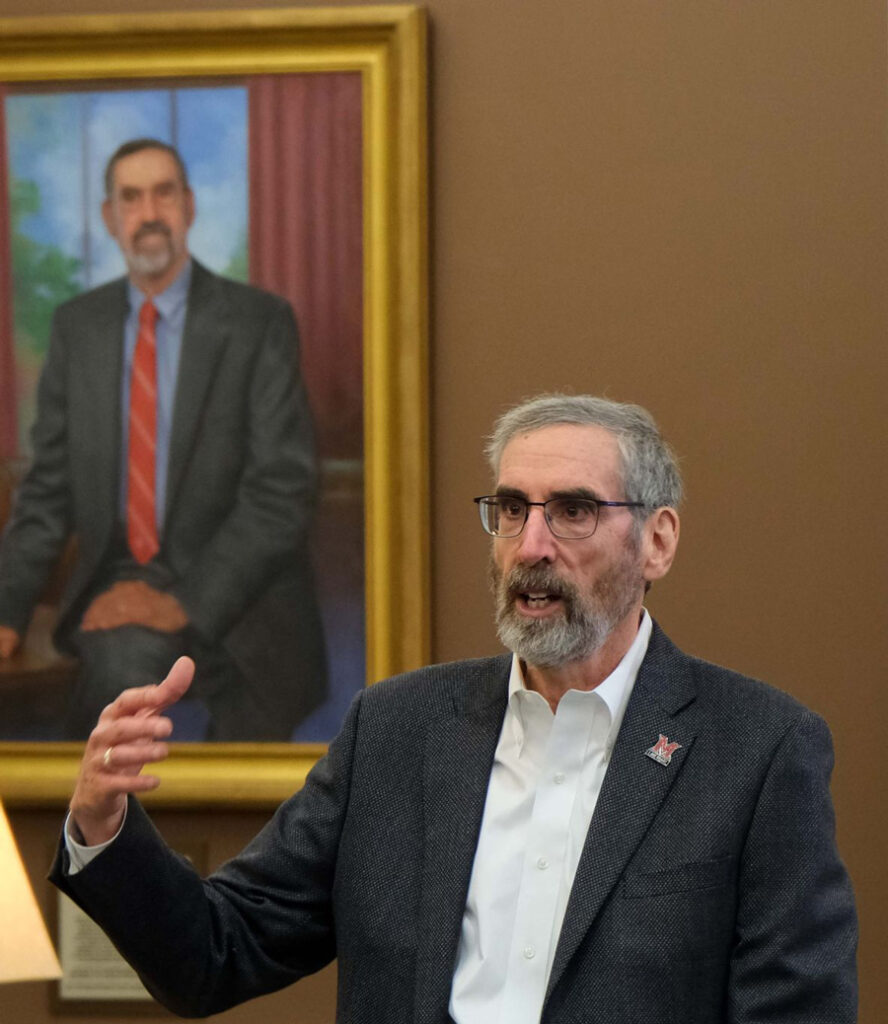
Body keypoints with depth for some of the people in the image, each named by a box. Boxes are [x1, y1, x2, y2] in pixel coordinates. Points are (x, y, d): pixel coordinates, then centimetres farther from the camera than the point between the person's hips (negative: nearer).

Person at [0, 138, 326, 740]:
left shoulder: (259, 323, -3)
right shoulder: (78, 326, 9)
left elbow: (283, 490, -9)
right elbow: (50, 488, 10)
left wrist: (189, 602, -19)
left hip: (233, 598, -1)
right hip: (116, 580, 1)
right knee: (128, 658, -31)